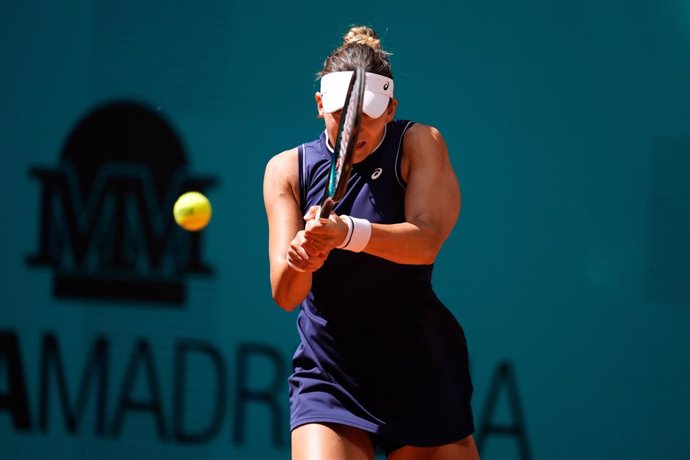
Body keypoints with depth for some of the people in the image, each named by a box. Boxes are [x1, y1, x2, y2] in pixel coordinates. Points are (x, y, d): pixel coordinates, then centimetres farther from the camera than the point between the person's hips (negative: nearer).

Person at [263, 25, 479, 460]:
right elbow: (284, 296, -9)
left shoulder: (419, 144, -4)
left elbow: (425, 241, -23)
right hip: (326, 373, 0)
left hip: (421, 373, 0)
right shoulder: (288, 169, 0)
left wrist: (347, 233, -41)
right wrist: (299, 262, -33)